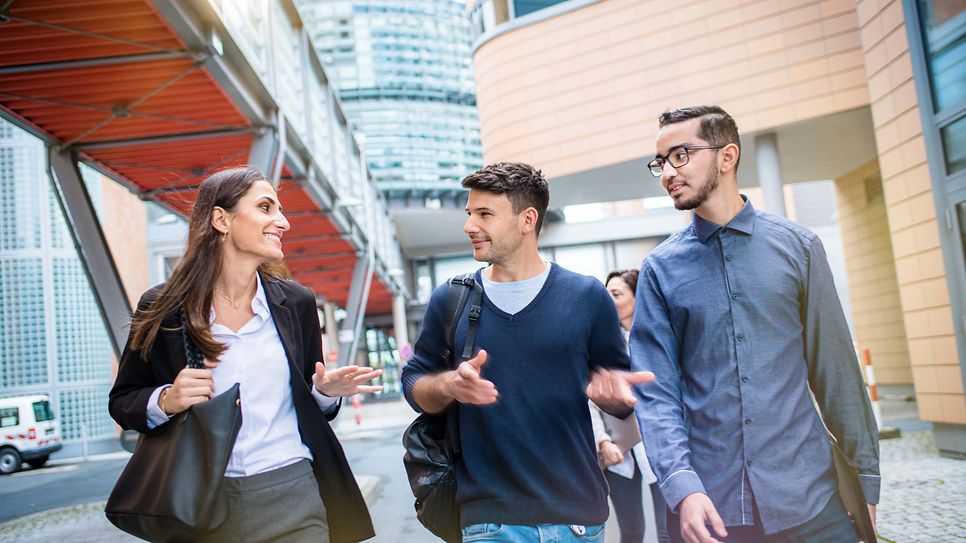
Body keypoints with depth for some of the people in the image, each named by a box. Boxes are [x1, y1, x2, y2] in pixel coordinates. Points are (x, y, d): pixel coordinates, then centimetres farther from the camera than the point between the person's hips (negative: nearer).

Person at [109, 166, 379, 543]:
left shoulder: (297, 303, 3)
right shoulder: (163, 307, -4)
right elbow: (122, 402, 5)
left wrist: (325, 392, -10)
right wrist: (165, 401, -16)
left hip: (292, 498, 1)